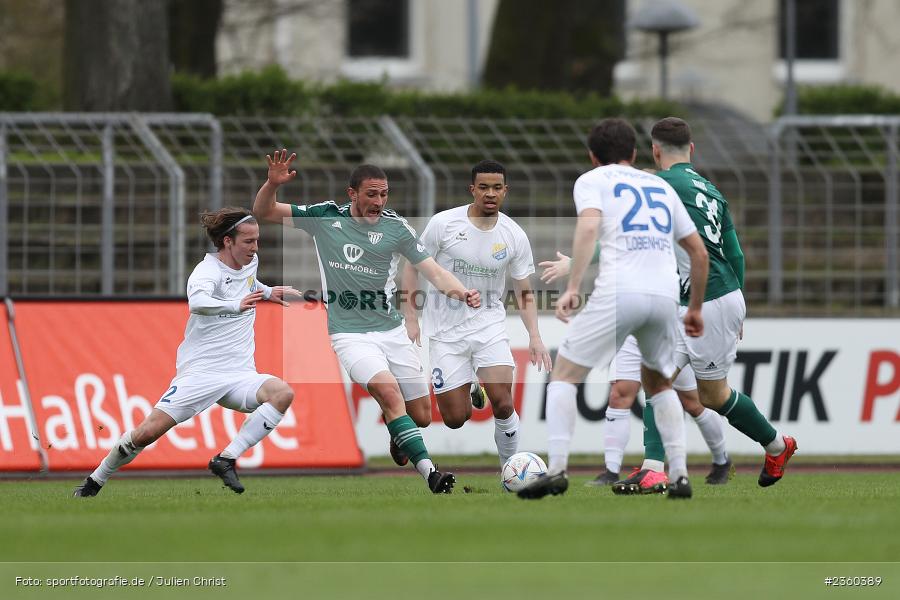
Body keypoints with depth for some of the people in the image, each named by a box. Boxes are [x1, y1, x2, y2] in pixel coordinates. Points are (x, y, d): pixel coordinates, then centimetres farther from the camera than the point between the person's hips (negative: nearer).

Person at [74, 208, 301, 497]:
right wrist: (235, 305, -50)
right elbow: (197, 302, -39)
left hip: (240, 374, 6)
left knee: (283, 393, -25)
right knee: (148, 432, -13)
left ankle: (226, 459, -22)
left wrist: (268, 292, 31)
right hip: (200, 372, -6)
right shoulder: (208, 270, -13)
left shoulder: (251, 262, 10)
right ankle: (94, 482, 12)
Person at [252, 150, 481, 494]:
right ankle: (430, 474, -32)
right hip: (349, 333, -2)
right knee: (389, 391, -28)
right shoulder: (325, 217, -2)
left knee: (421, 416, 4)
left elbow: (433, 272, -6)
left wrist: (461, 293, -25)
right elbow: (263, 212, 2)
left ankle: (397, 435, 43)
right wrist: (273, 184, -19)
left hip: (391, 330, 3)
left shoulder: (395, 227, -2)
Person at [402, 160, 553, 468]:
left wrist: (534, 336, -9)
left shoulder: (514, 235, -4)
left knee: (503, 404, -19)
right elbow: (413, 267, 1)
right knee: (456, 419, -2)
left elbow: (524, 292, 4)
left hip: (489, 324, 1)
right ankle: (468, 392, 35)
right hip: (446, 331, -1)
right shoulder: (444, 223, -10)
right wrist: (411, 318, -7)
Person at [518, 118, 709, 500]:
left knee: (564, 374, 7)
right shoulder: (661, 187, 26)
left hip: (618, 293, -5)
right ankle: (680, 476, 12)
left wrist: (572, 288, -15)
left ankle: (557, 469, -7)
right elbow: (699, 253, 24)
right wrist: (696, 309, 34)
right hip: (665, 294, 5)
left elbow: (589, 226, -10)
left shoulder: (591, 181, 12)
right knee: (658, 383, 25)